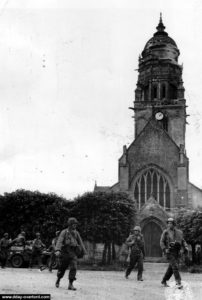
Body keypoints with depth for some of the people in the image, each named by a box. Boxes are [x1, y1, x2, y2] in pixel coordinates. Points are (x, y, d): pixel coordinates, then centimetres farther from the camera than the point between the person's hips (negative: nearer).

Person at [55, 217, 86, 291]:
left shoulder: (76, 233, 8)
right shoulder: (64, 232, -6)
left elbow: (80, 243, 15)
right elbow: (59, 241, -19)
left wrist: (84, 252, 15)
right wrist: (57, 250, -34)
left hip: (73, 253, 3)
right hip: (65, 253, -2)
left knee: (73, 268, -15)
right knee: (62, 269, 11)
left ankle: (70, 285, -11)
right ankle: (58, 280, 40)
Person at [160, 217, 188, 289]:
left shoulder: (179, 232, 12)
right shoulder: (165, 232, 0)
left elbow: (183, 241, 15)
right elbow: (162, 242, -2)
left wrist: (185, 248, -2)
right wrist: (165, 249, -17)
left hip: (177, 253, 5)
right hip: (169, 252, -5)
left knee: (171, 268, 9)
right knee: (175, 267, -17)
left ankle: (164, 281, 24)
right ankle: (178, 283, -17)